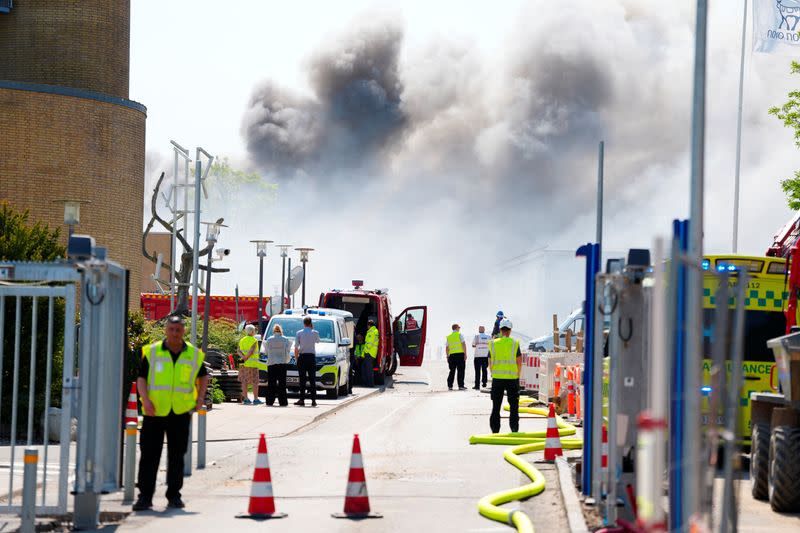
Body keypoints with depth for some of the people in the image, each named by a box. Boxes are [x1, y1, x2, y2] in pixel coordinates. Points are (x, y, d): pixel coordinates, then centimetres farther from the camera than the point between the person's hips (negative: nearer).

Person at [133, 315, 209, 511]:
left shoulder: (194, 355, 6)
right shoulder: (152, 352, 0)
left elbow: (203, 375, 22)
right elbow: (141, 377, 0)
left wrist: (200, 397, 8)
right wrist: (145, 399, -14)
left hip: (181, 413, 2)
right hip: (154, 412, -1)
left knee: (177, 456, 8)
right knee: (149, 456, -2)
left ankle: (174, 496, 16)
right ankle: (145, 496, 2)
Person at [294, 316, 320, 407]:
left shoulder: (299, 333, -2)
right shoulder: (315, 333, 0)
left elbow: (296, 348, -3)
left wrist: (296, 358, 7)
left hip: (302, 357, -1)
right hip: (311, 357, 1)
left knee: (302, 379, 1)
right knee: (312, 379, 2)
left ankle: (302, 400, -1)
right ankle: (313, 400, -2)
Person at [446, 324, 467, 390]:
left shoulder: (449, 337, 14)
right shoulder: (460, 335, 0)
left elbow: (447, 348, 14)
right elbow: (463, 344, -9)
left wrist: (447, 357, 19)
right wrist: (465, 354, -9)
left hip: (452, 355, 5)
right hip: (460, 354, -5)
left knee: (452, 370, 10)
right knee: (461, 370, -3)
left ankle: (450, 385, 8)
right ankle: (460, 385, -7)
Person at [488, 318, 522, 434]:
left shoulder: (493, 344, 2)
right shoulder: (514, 343, -4)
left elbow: (490, 363, 4)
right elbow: (519, 362, -3)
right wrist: (517, 375, 11)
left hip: (497, 378, 2)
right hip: (512, 377, -1)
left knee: (496, 406, 8)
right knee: (514, 405, 8)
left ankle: (495, 429, 7)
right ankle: (514, 428, 4)